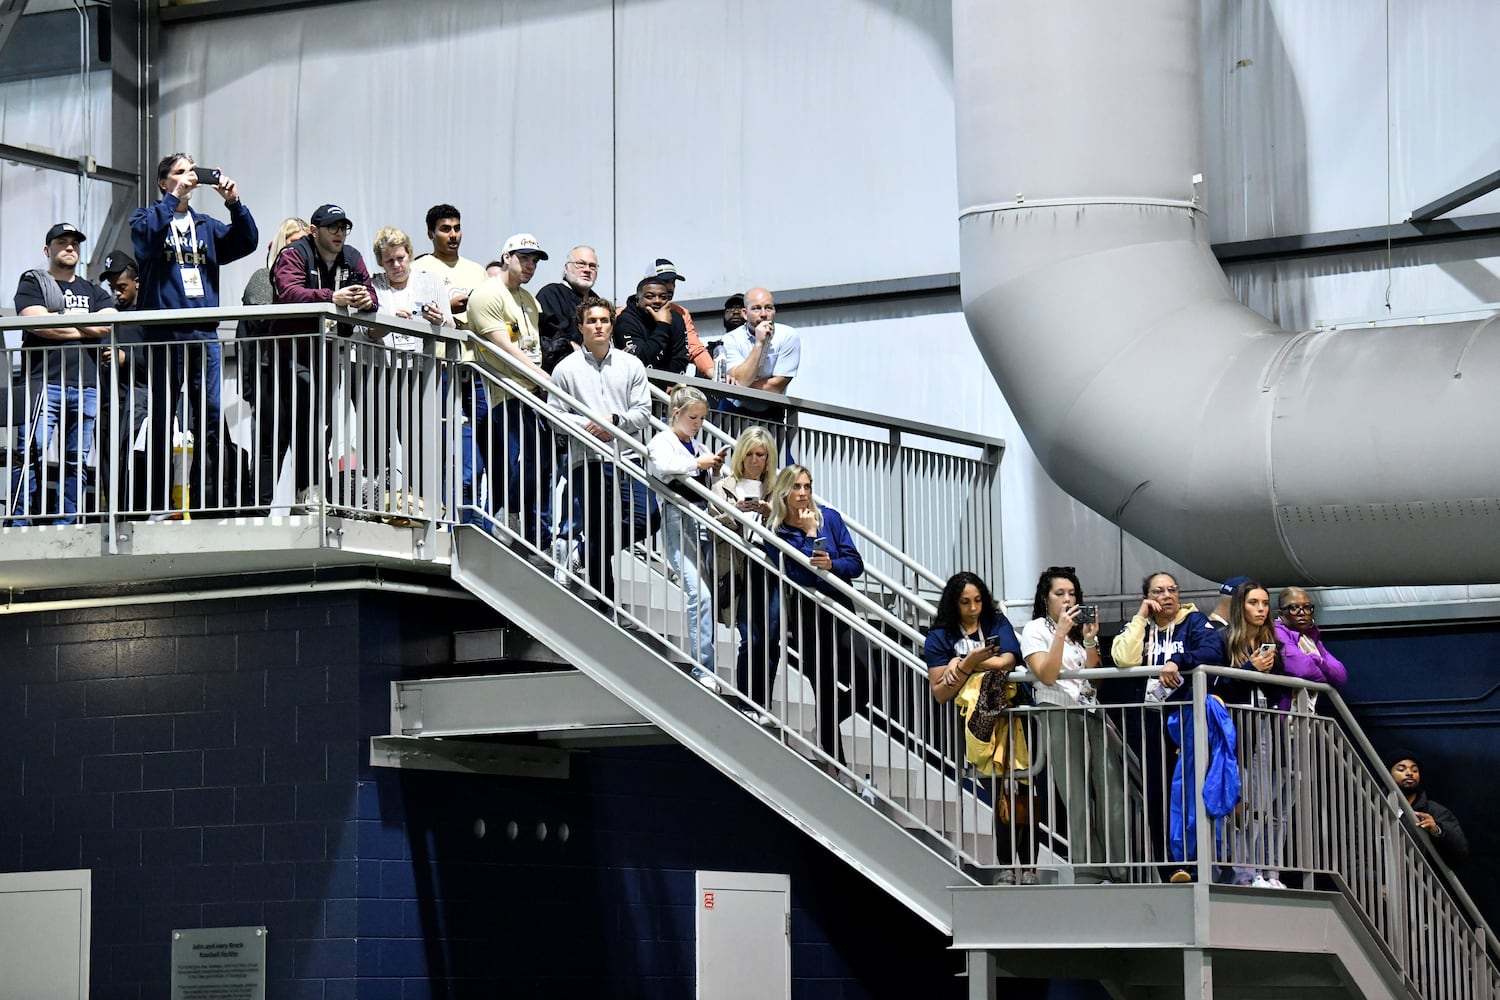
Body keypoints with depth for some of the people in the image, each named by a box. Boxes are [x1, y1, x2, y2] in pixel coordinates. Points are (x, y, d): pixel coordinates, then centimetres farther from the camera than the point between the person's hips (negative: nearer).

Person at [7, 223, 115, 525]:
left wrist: (63, 318, -2)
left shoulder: (94, 292, 22)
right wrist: (86, 329, -1)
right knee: (32, 453, -12)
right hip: (43, 383, -4)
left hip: (86, 385, 4)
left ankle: (65, 525, 4)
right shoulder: (32, 284, 10)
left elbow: (110, 325, 3)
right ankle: (20, 523, -12)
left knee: (75, 460, 2)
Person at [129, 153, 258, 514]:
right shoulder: (148, 218, 9)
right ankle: (158, 505, 3)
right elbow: (145, 235, -14)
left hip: (205, 332, 3)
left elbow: (246, 241, 6)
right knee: (162, 420, 0)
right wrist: (174, 197, -17)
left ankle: (204, 503, -1)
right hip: (165, 332, -3)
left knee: (212, 416, -4)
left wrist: (234, 203, -8)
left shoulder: (206, 226, 20)